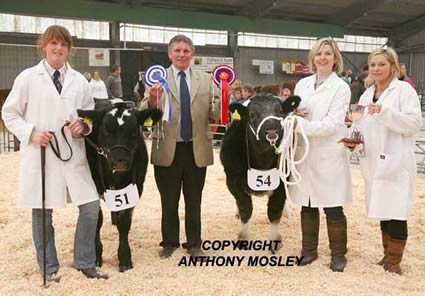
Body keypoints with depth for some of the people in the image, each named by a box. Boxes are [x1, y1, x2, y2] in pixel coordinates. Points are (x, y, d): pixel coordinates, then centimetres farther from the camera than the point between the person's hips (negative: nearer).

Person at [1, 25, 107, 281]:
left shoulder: (79, 80, 8)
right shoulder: (28, 77, 0)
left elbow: (91, 113, 16)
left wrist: (84, 126, -6)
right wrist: (32, 133, -12)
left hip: (73, 154, 2)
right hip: (40, 155, -2)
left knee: (91, 206, -1)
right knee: (42, 213, 8)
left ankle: (84, 262, 18)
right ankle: (49, 267, 26)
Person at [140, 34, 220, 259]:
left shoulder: (206, 80, 5)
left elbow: (214, 115, -1)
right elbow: (143, 113, -7)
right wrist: (151, 100, -27)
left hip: (197, 150, 1)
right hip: (167, 149, -1)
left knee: (193, 201, 13)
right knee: (168, 201, 11)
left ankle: (194, 244, 26)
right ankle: (169, 242, 27)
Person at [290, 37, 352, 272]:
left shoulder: (341, 87, -5)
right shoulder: (302, 84, 11)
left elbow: (331, 124, -14)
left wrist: (300, 124, -21)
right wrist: (293, 113, -8)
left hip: (329, 156, -4)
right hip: (304, 154, 5)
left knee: (333, 208, 3)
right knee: (307, 206, 12)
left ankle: (338, 254, 19)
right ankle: (309, 250, 27)